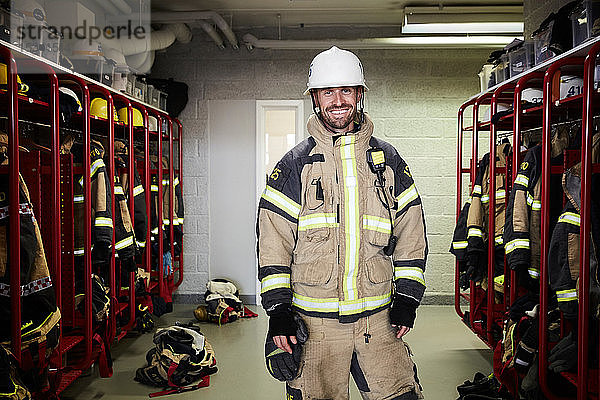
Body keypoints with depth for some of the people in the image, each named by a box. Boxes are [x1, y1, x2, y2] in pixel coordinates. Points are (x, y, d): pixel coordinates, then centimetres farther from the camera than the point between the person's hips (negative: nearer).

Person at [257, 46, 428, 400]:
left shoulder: (388, 161, 8)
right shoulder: (295, 165, 2)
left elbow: (411, 233, 9)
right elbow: (273, 242, -1)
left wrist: (406, 298, 3)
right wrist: (278, 310, -6)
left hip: (378, 318, 2)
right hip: (313, 324, -1)